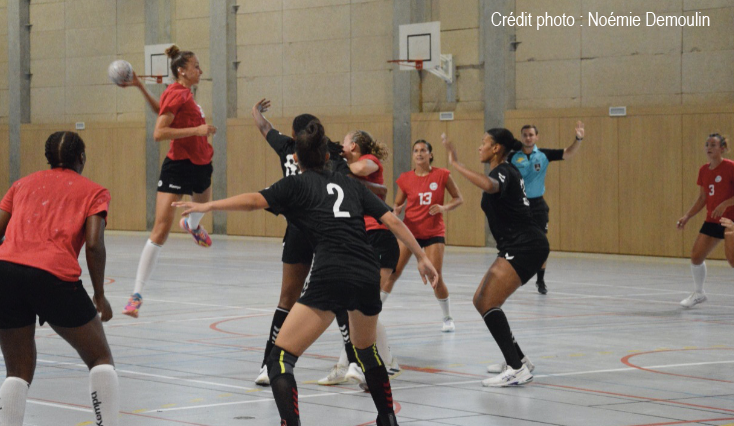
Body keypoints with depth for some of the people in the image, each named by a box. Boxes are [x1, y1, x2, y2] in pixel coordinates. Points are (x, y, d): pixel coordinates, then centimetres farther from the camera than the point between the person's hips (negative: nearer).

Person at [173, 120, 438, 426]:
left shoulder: (296, 184, 12)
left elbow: (255, 201, -7)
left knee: (280, 359, -4)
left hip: (330, 277, -6)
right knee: (366, 349, 33)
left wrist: (209, 206, -9)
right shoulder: (349, 184, 24)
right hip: (369, 275, 6)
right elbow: (393, 221, 18)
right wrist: (422, 257, 24)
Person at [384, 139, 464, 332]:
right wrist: (396, 210, -15)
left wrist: (444, 208, -16)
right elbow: (398, 204, 8)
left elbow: (458, 198, 3)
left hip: (434, 232, -1)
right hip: (409, 229, 1)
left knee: (436, 278, -8)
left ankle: (448, 318, 13)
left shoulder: (442, 175, -4)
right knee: (392, 273, -7)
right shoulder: (405, 179, 0)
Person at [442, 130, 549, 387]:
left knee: (487, 304, -16)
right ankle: (518, 360, 21)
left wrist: (456, 164, -35)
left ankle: (517, 370, -19)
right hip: (518, 248, 10)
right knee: (481, 301, 14)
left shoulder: (503, 172, -13)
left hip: (525, 247, -10)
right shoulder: (506, 172, 18)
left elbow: (489, 185, -37)